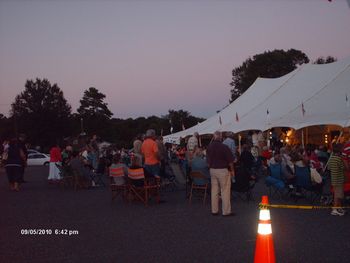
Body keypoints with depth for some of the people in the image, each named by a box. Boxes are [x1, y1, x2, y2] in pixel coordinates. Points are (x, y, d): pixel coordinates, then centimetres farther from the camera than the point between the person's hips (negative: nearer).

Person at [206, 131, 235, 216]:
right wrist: (232, 170, 2)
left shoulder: (209, 147, -1)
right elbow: (230, 160, -11)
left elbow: (208, 160, 9)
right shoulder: (224, 147, -16)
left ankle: (214, 210, 17)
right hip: (223, 170, -5)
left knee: (214, 190, 11)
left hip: (212, 170, 5)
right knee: (225, 191, 2)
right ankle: (226, 211, 6)